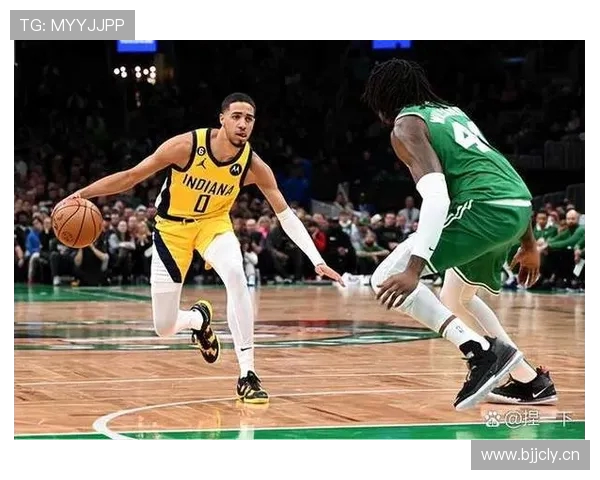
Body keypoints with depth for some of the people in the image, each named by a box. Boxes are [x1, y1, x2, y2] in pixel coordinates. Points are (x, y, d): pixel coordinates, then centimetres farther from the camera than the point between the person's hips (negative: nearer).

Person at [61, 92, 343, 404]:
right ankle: (199, 318, 38)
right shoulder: (186, 145, -25)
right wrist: (83, 194, -23)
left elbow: (286, 215, -11)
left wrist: (317, 261, -19)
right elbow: (132, 176, -16)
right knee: (164, 328, -2)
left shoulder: (254, 165, -18)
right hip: (172, 227, -1)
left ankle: (247, 376, -26)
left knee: (236, 277, -34)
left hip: (214, 223, 1)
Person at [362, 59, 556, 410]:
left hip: (486, 208, -9)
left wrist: (414, 269, -23)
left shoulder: (406, 125, 2)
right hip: (520, 206, 9)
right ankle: (532, 382, 27)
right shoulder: (452, 111, 28)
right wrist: (528, 243, 35)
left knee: (387, 281, -7)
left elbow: (436, 195, -15)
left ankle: (482, 351, -18)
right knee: (455, 300, 28)